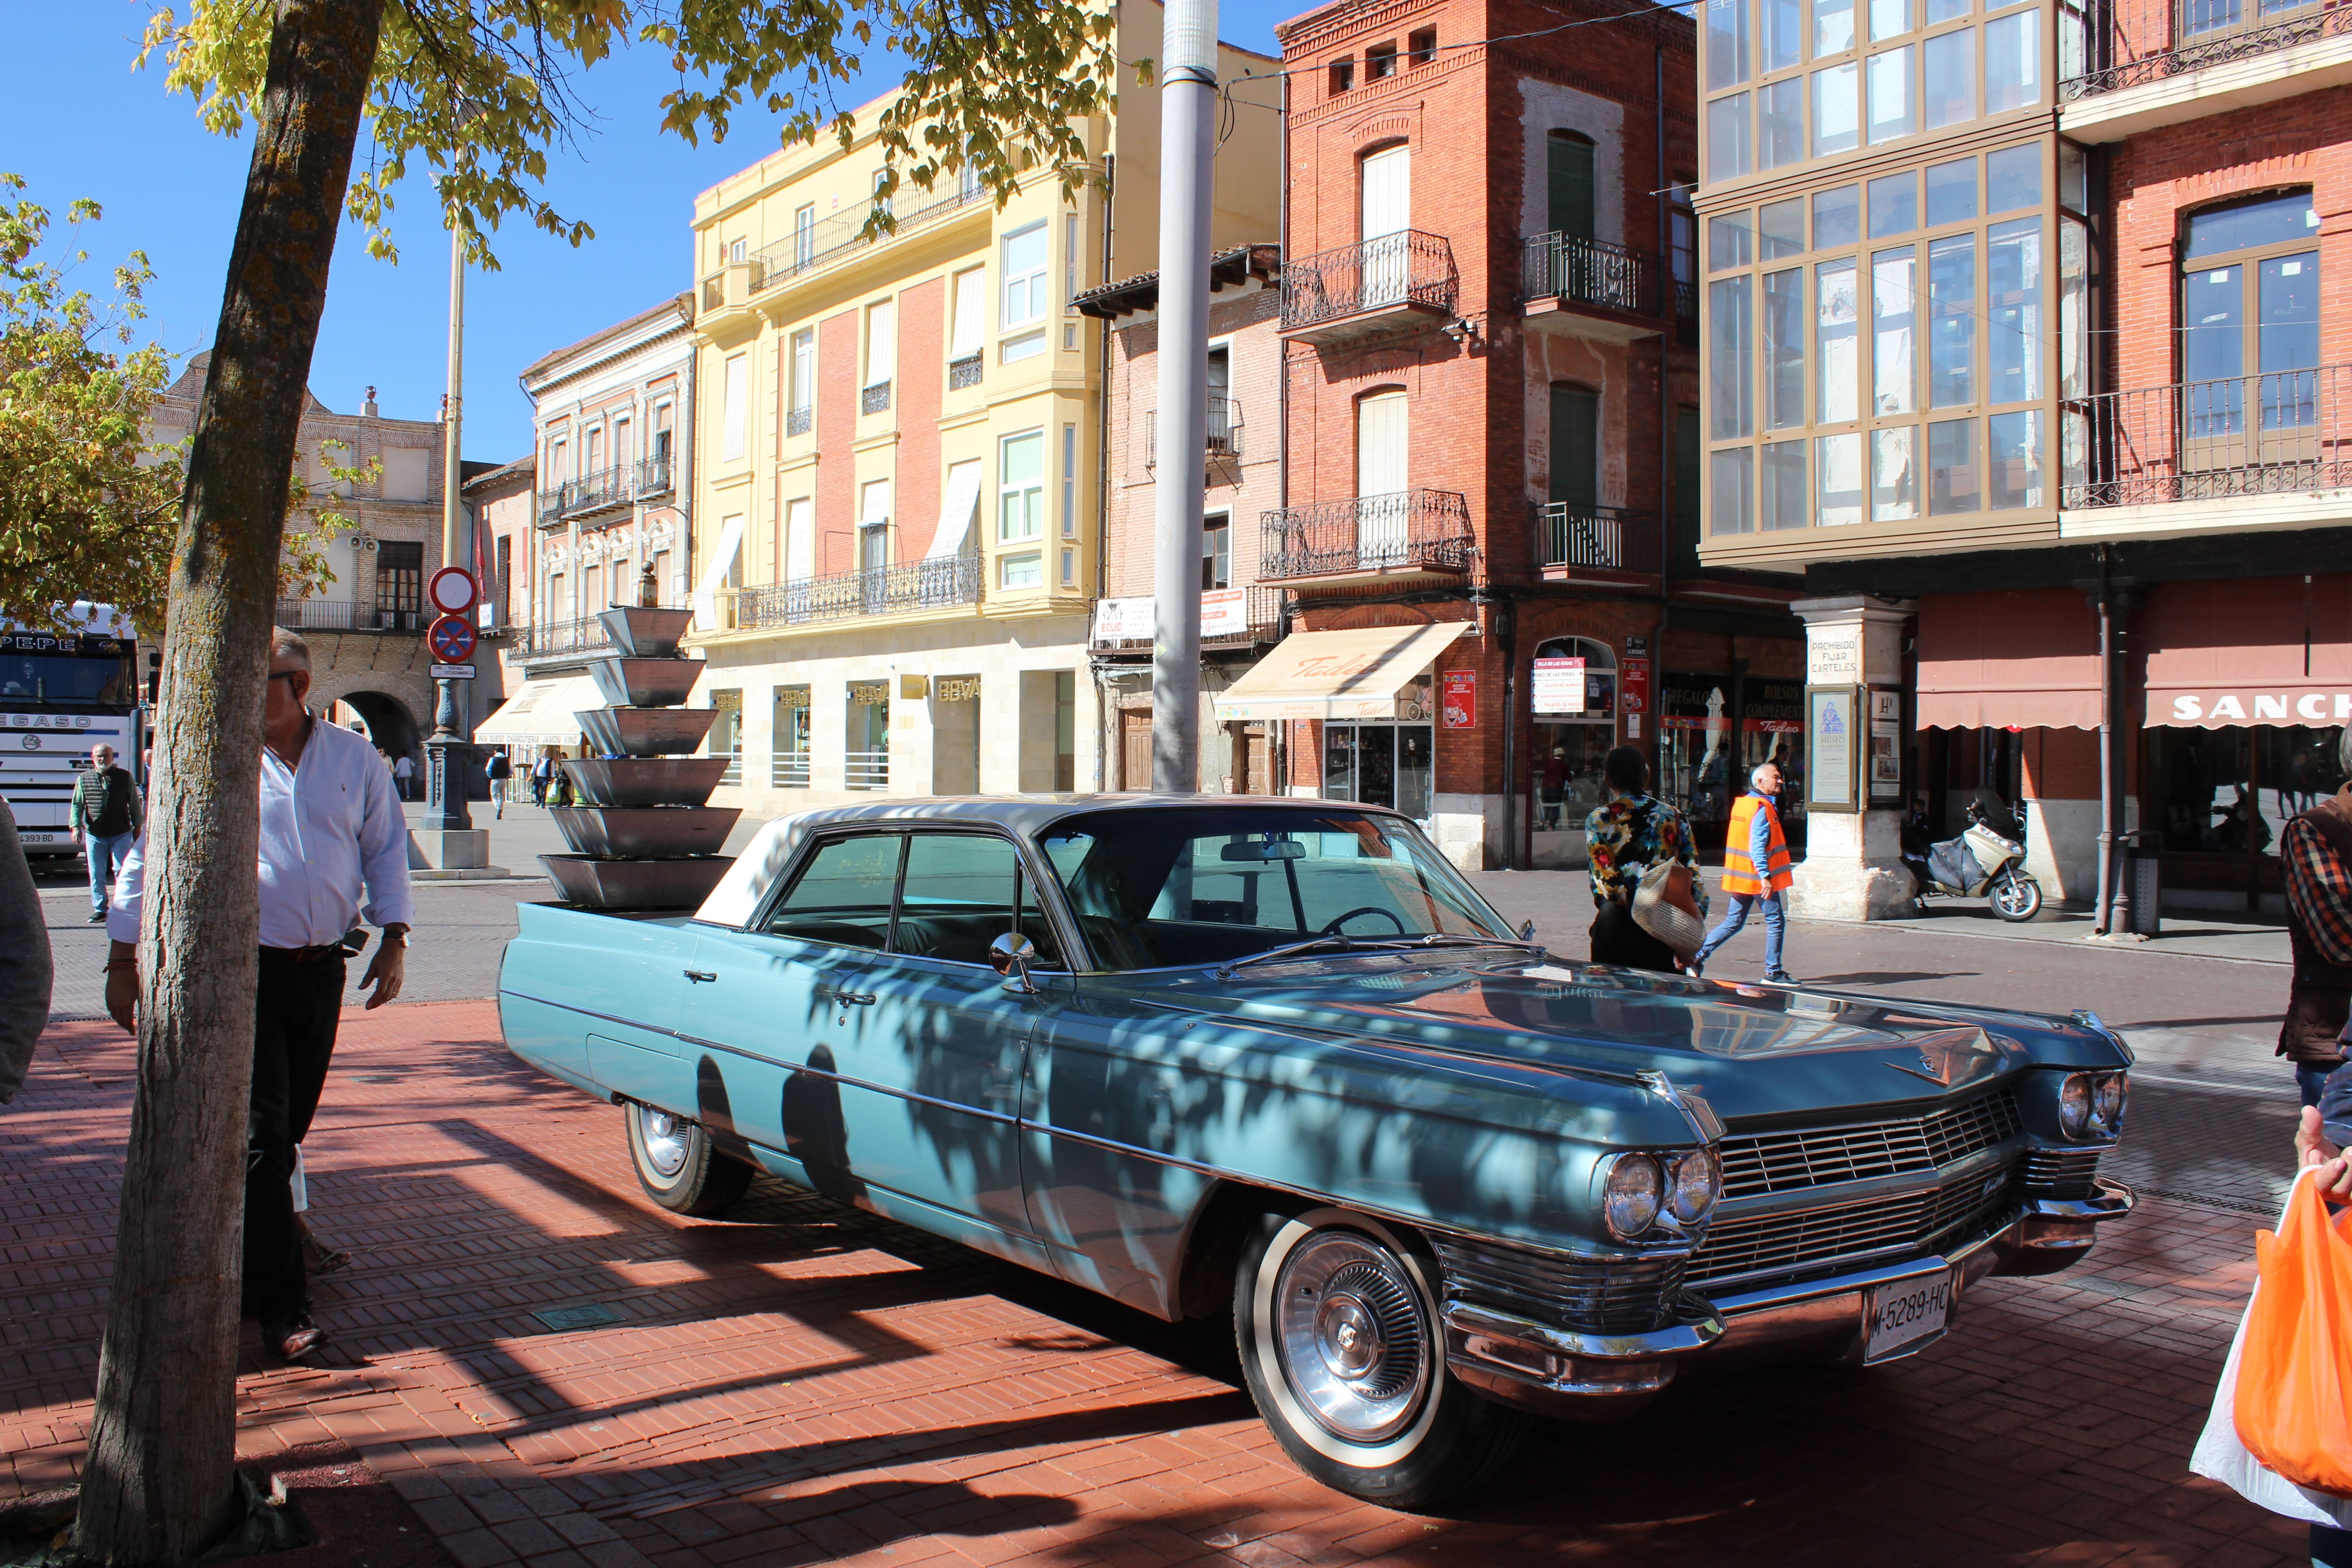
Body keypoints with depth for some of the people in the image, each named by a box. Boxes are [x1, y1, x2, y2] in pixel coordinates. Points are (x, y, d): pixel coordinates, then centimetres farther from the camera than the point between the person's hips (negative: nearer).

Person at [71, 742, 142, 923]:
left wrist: (137, 827, 6)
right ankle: (99, 909, 16)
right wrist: (76, 827, -4)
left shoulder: (125, 777, 2)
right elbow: (77, 805, 7)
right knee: (96, 875, 7)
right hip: (94, 836, 2)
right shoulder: (84, 779, 5)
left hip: (121, 834, -2)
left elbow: (134, 804, 6)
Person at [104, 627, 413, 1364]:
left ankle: (242, 1264, 32)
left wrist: (394, 939, 4)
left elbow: (386, 849, 14)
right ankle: (281, 1306, -3)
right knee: (260, 1136, -6)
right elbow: (148, 858, 1)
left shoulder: (356, 761, 4)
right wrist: (123, 960, -1)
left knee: (287, 1130, 13)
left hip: (322, 969, 3)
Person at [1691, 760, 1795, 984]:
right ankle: (1773, 972, 6)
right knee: (1776, 921, 3)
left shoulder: (1741, 803, 13)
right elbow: (1757, 846, -23)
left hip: (1741, 878, 9)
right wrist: (1765, 876, -27)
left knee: (1733, 923, 12)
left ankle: (1697, 957, 5)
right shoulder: (1762, 809, -15)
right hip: (1758, 879, -9)